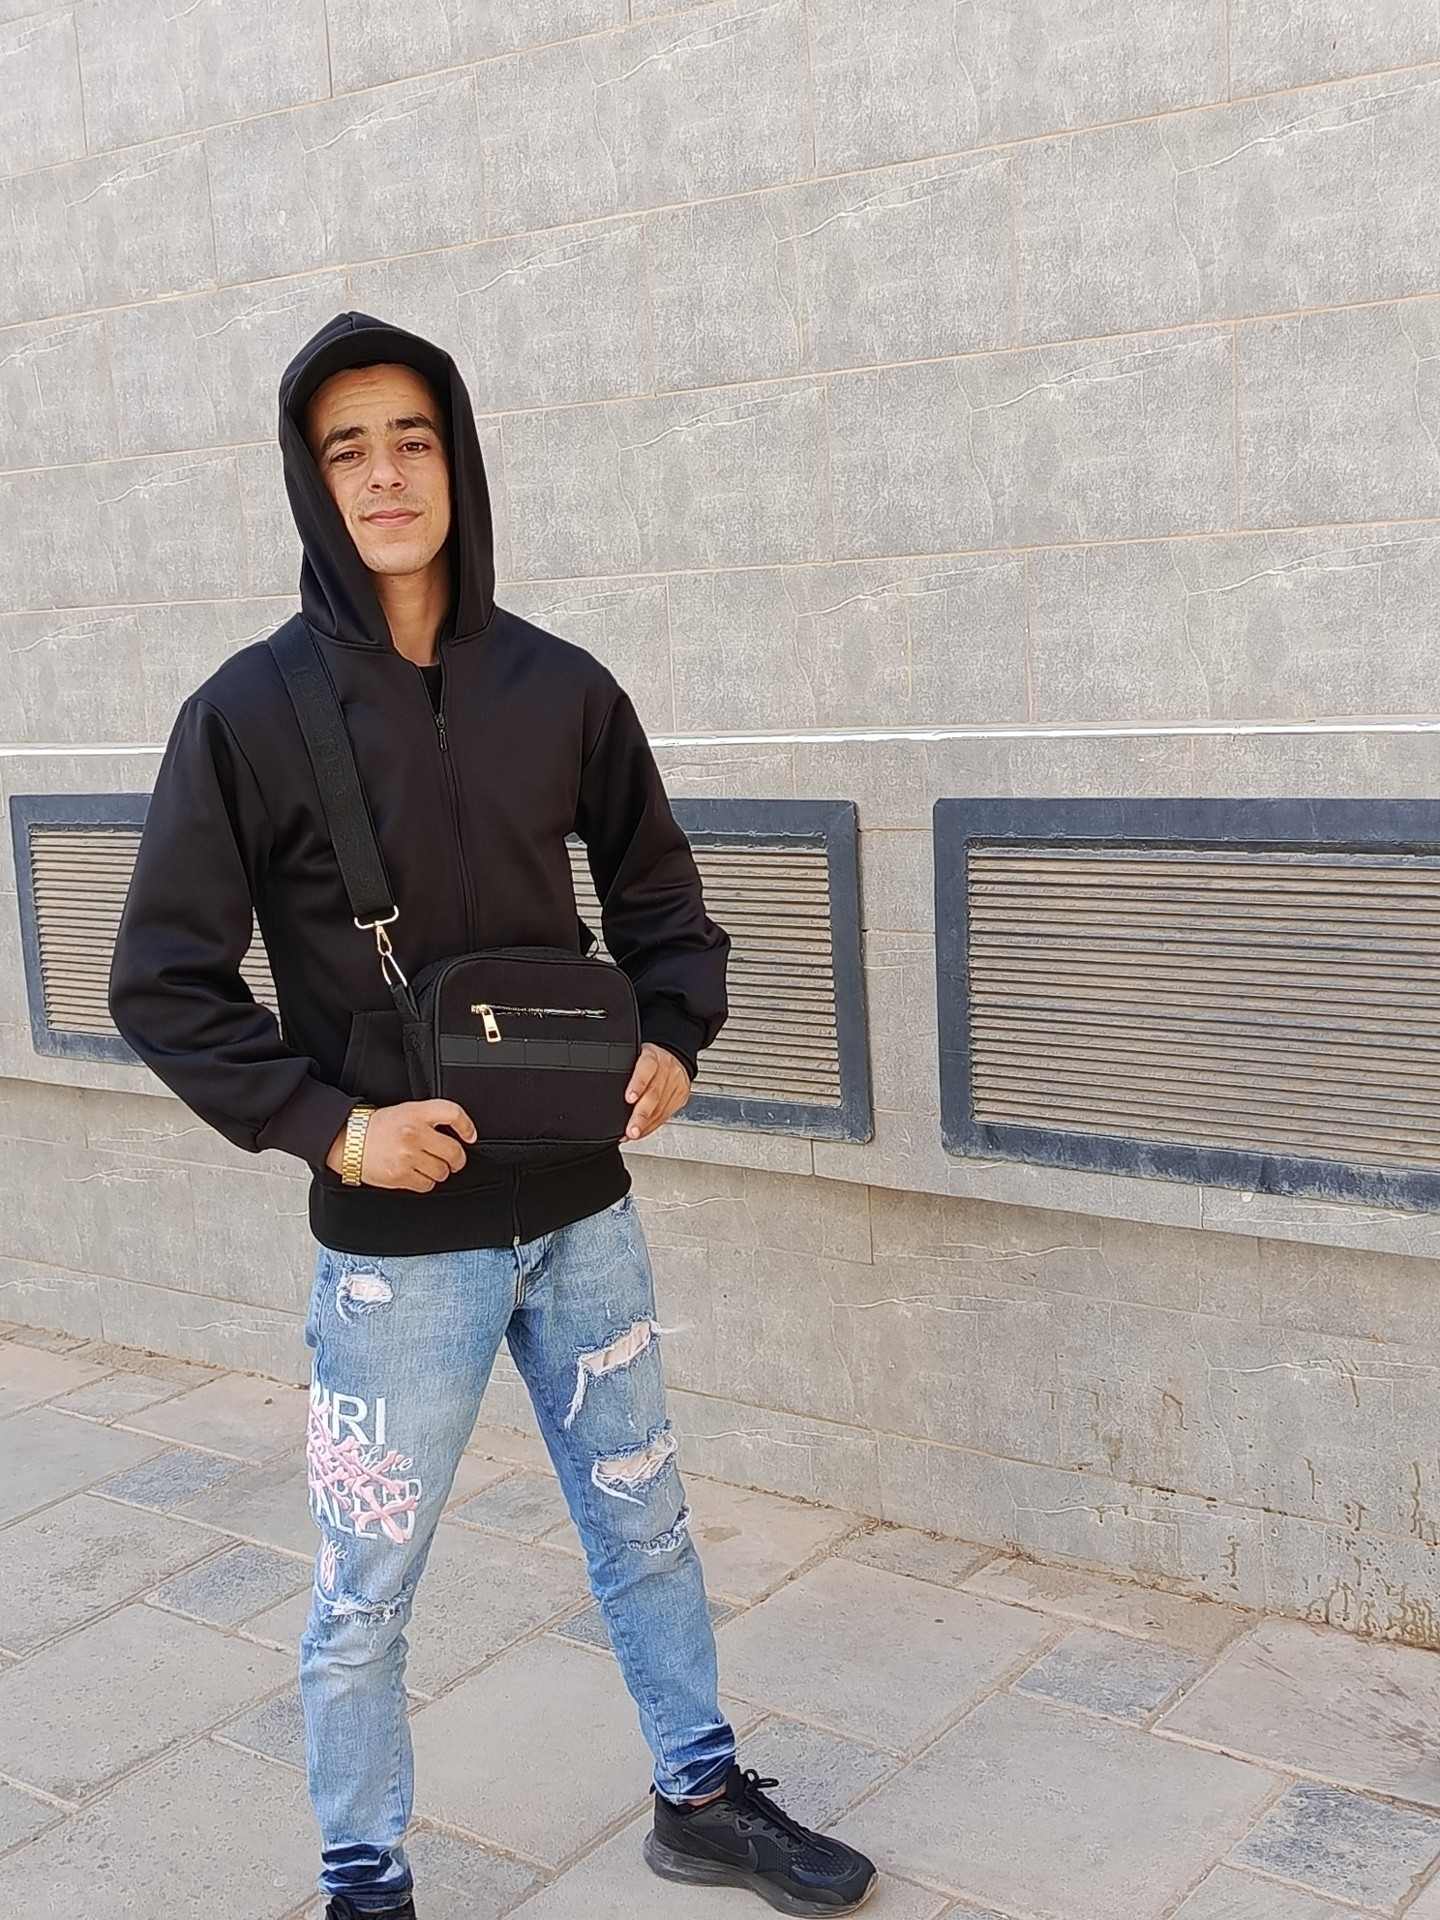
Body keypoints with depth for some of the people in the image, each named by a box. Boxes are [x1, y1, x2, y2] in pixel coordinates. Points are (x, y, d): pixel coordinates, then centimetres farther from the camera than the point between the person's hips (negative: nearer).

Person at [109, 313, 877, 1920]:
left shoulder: (560, 688, 0)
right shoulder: (252, 713, -10)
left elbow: (655, 888, 13)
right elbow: (164, 983, -7)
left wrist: (675, 1034, -3)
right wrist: (327, 1122, -16)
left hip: (584, 1212, 4)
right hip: (397, 1242, -3)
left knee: (643, 1526, 19)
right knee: (366, 1597, 10)